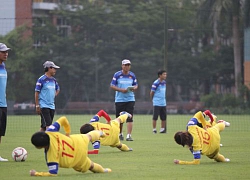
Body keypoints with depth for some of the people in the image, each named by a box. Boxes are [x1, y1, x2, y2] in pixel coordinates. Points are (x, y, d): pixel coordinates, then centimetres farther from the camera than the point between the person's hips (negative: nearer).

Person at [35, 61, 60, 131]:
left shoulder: (53, 80, 13)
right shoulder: (41, 79, -8)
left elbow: (57, 89, 31)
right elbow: (36, 93, -8)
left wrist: (54, 95, 13)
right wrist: (37, 106, -11)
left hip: (52, 106, 7)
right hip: (44, 106, -7)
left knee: (44, 127, 9)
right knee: (48, 125, -15)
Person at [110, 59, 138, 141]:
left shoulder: (132, 75, 7)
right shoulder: (117, 75, -2)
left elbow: (136, 85, 15)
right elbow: (112, 86, -3)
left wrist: (134, 88, -9)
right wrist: (121, 90, -17)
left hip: (130, 99, 1)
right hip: (119, 100, -1)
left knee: (130, 118, -12)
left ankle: (129, 135, -14)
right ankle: (120, 134, 27)